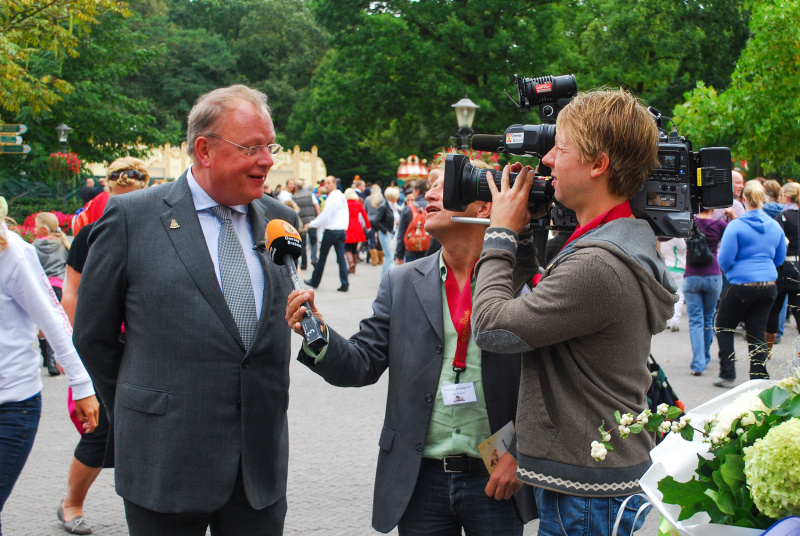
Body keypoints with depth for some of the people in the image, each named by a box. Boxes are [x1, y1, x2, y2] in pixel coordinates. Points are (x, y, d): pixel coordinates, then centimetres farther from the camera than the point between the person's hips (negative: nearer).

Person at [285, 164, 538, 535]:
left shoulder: (523, 282, -6)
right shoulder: (401, 283, 4)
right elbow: (362, 364, -1)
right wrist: (319, 334, -18)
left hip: (497, 481, -2)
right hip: (421, 481, 3)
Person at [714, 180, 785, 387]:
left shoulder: (736, 226, -12)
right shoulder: (775, 226, 5)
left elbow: (724, 260, -11)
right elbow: (780, 258, 16)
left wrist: (728, 271, 10)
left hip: (741, 284, -5)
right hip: (768, 285, 5)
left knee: (724, 327, 12)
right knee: (757, 332, 10)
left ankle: (727, 375, 8)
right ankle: (759, 378, 8)